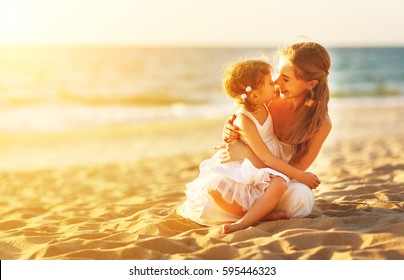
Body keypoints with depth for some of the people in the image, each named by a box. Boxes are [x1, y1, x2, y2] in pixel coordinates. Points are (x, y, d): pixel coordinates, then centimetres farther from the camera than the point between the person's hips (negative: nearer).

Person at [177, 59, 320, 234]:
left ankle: (243, 222, -35)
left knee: (279, 184, -32)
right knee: (214, 187, -33)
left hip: (263, 174, 5)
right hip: (239, 171, -5)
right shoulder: (244, 120, -23)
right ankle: (261, 214, -19)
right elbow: (267, 159, -22)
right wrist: (301, 176, -21)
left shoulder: (265, 104, -3)